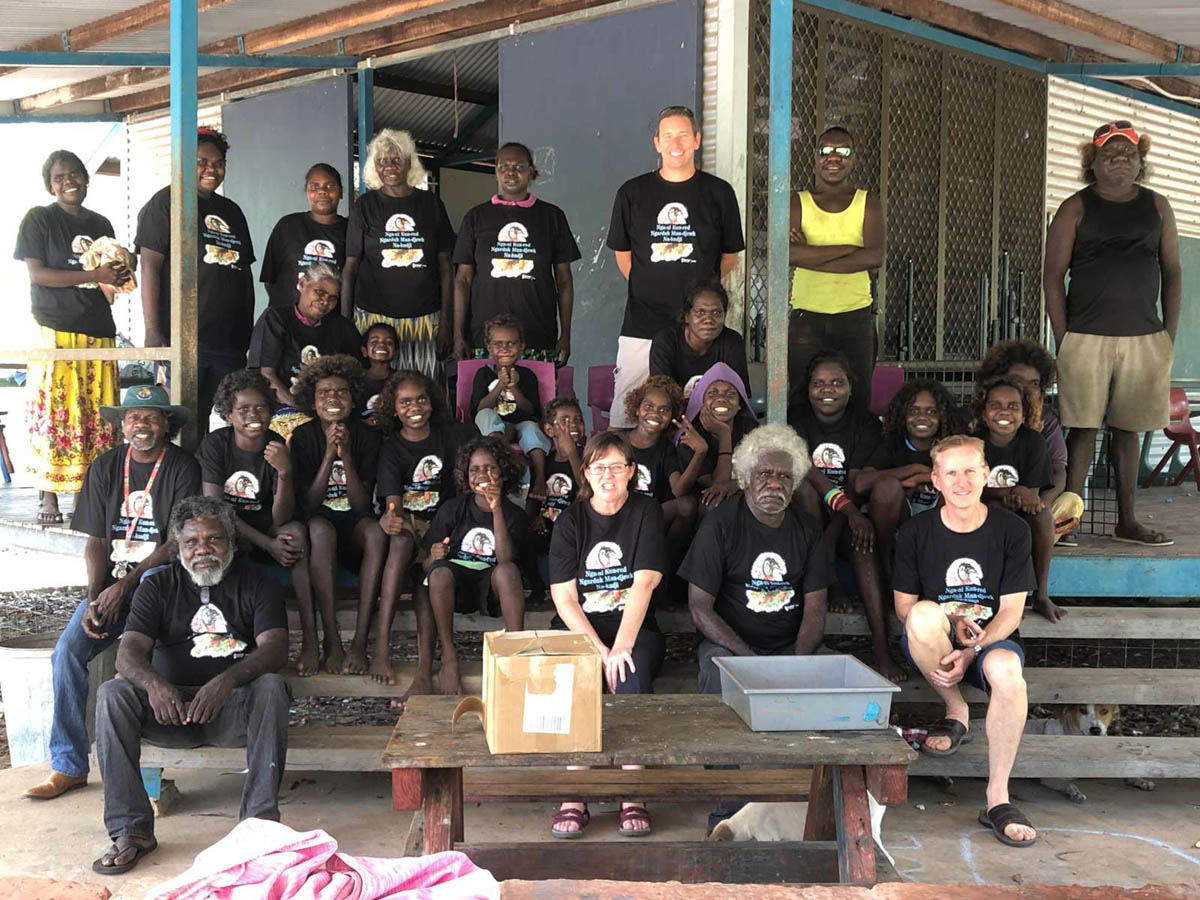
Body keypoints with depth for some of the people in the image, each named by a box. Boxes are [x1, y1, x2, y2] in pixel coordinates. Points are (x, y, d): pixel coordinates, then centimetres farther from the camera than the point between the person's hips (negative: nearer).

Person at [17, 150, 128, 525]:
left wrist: (118, 279, 1)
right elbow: (37, 273, -7)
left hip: (99, 331, 5)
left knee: (99, 417, 1)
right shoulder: (39, 219, 2)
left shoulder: (101, 224, 18)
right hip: (56, 330, -5)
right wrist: (95, 276, -14)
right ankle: (49, 496, -1)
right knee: (53, 415, -6)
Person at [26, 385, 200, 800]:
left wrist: (124, 586, -18)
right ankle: (68, 765, -6)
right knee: (68, 649, -16)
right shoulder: (105, 468, 7)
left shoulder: (182, 467, -4)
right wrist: (94, 599, -11)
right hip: (111, 584, 4)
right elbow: (95, 541, 5)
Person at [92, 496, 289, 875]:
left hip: (234, 707, -2)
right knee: (111, 694, -23)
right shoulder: (159, 587, 8)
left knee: (271, 687, -32)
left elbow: (275, 649, -12)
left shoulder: (256, 585, 3)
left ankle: (260, 820, -30)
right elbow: (129, 651, -6)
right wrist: (153, 683, -31)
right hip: (170, 706, 2)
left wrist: (227, 680, -33)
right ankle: (131, 830, -22)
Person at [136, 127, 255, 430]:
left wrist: (248, 335, 16)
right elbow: (150, 267, -7)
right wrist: (152, 332, -15)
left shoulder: (232, 211, 19)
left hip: (228, 341, 6)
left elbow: (245, 274, 21)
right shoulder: (166, 202, 1)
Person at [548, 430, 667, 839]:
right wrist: (600, 651, -18)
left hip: (633, 626, 0)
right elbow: (564, 598, -4)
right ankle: (573, 798, -26)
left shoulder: (646, 512, 2)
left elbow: (644, 583, -10)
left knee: (633, 673, -32)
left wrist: (621, 646, -23)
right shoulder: (569, 521, 4)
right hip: (578, 628, 1)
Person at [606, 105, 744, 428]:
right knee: (624, 411, 0)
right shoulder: (632, 193, 5)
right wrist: (650, 288, 11)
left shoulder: (719, 193, 5)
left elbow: (730, 255, 14)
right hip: (642, 324, 0)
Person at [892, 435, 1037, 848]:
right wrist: (952, 620, -19)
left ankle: (997, 798, -24)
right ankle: (955, 712, -10)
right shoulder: (915, 532, -2)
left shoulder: (1012, 530, -3)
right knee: (925, 614, -36)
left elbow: (1011, 611, -5)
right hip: (934, 642, 0)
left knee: (1007, 669, -37)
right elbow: (904, 607, 1)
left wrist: (971, 652, -21)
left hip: (991, 640, 0)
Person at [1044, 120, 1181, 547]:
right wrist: (1062, 340, -8)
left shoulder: (1157, 207, 12)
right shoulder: (1076, 208, 2)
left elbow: (1172, 272, 13)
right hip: (1086, 336, -3)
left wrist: (1169, 334, 5)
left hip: (1145, 339, 3)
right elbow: (1053, 276, -2)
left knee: (1127, 430, 9)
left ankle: (1127, 522, 16)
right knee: (1083, 429, -4)